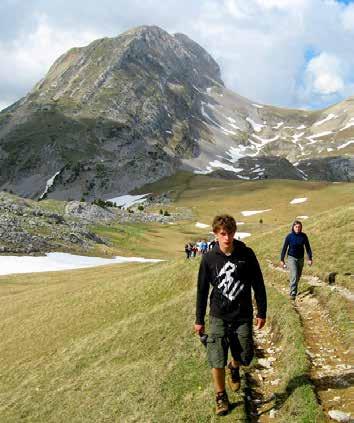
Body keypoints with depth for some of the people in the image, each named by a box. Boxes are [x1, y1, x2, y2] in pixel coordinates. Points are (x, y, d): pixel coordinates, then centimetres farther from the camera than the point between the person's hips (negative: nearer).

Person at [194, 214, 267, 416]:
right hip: (218, 317, 0)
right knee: (216, 360, -2)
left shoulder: (247, 254, -7)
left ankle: (234, 368, 45)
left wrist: (262, 312, 4)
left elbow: (258, 285, 2)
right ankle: (221, 397, 20)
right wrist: (199, 320, 5)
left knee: (245, 356, 9)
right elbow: (202, 290, 2)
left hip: (243, 316, 1)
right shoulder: (209, 258, -6)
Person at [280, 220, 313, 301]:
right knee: (294, 276, -16)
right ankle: (293, 294, -13)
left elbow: (308, 247, 2)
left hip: (301, 259, 3)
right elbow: (284, 248, -6)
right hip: (292, 258, -3)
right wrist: (282, 260, -5)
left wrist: (310, 258, -2)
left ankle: (292, 287, 36)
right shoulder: (289, 236, -12)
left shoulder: (304, 236, -6)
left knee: (298, 277, 14)